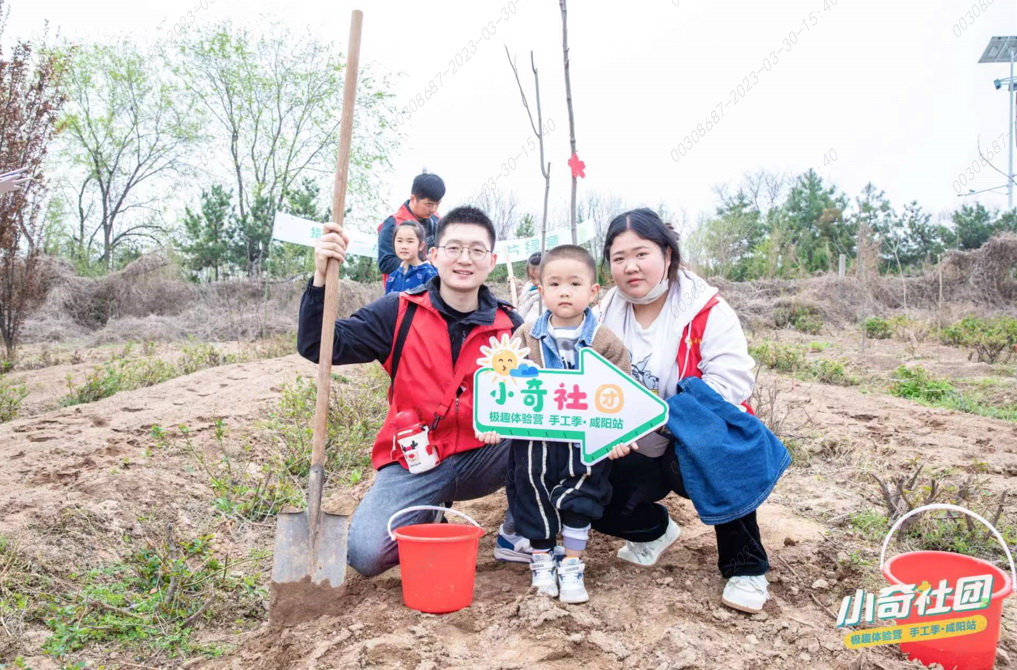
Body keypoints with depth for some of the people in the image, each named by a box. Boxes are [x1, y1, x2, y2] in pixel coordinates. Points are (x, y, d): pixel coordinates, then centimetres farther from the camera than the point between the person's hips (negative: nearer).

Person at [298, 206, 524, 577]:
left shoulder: (509, 324, 1)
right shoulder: (399, 312, -4)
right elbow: (318, 347, -9)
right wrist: (321, 277, -23)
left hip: (482, 457, 1)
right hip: (414, 462, -1)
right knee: (365, 553, -22)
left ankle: (518, 534, 2)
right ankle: (427, 518, 14)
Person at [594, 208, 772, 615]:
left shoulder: (707, 310, -16)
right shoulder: (607, 315, 0)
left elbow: (731, 382, -27)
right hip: (637, 451, 4)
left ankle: (745, 567, -11)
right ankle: (655, 529, 19)